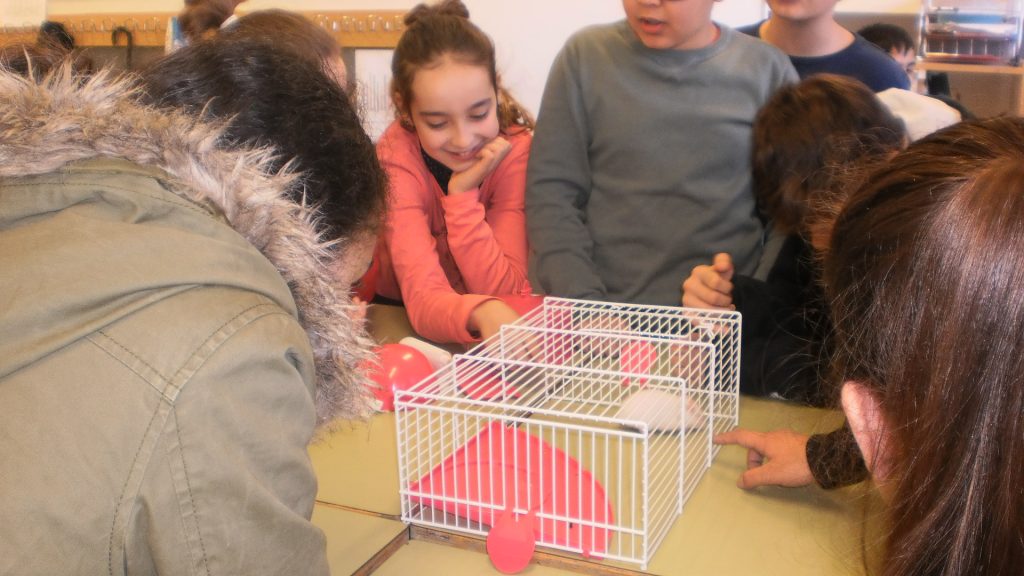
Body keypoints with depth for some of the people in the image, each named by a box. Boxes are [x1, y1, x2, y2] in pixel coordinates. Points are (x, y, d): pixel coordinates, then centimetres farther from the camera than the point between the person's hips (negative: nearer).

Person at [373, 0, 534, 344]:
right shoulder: (396, 157, -21)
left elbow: (506, 292, -19)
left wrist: (463, 194, -28)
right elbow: (424, 298, -32)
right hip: (404, 322, -1)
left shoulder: (516, 148, -17)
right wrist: (481, 313, -52)